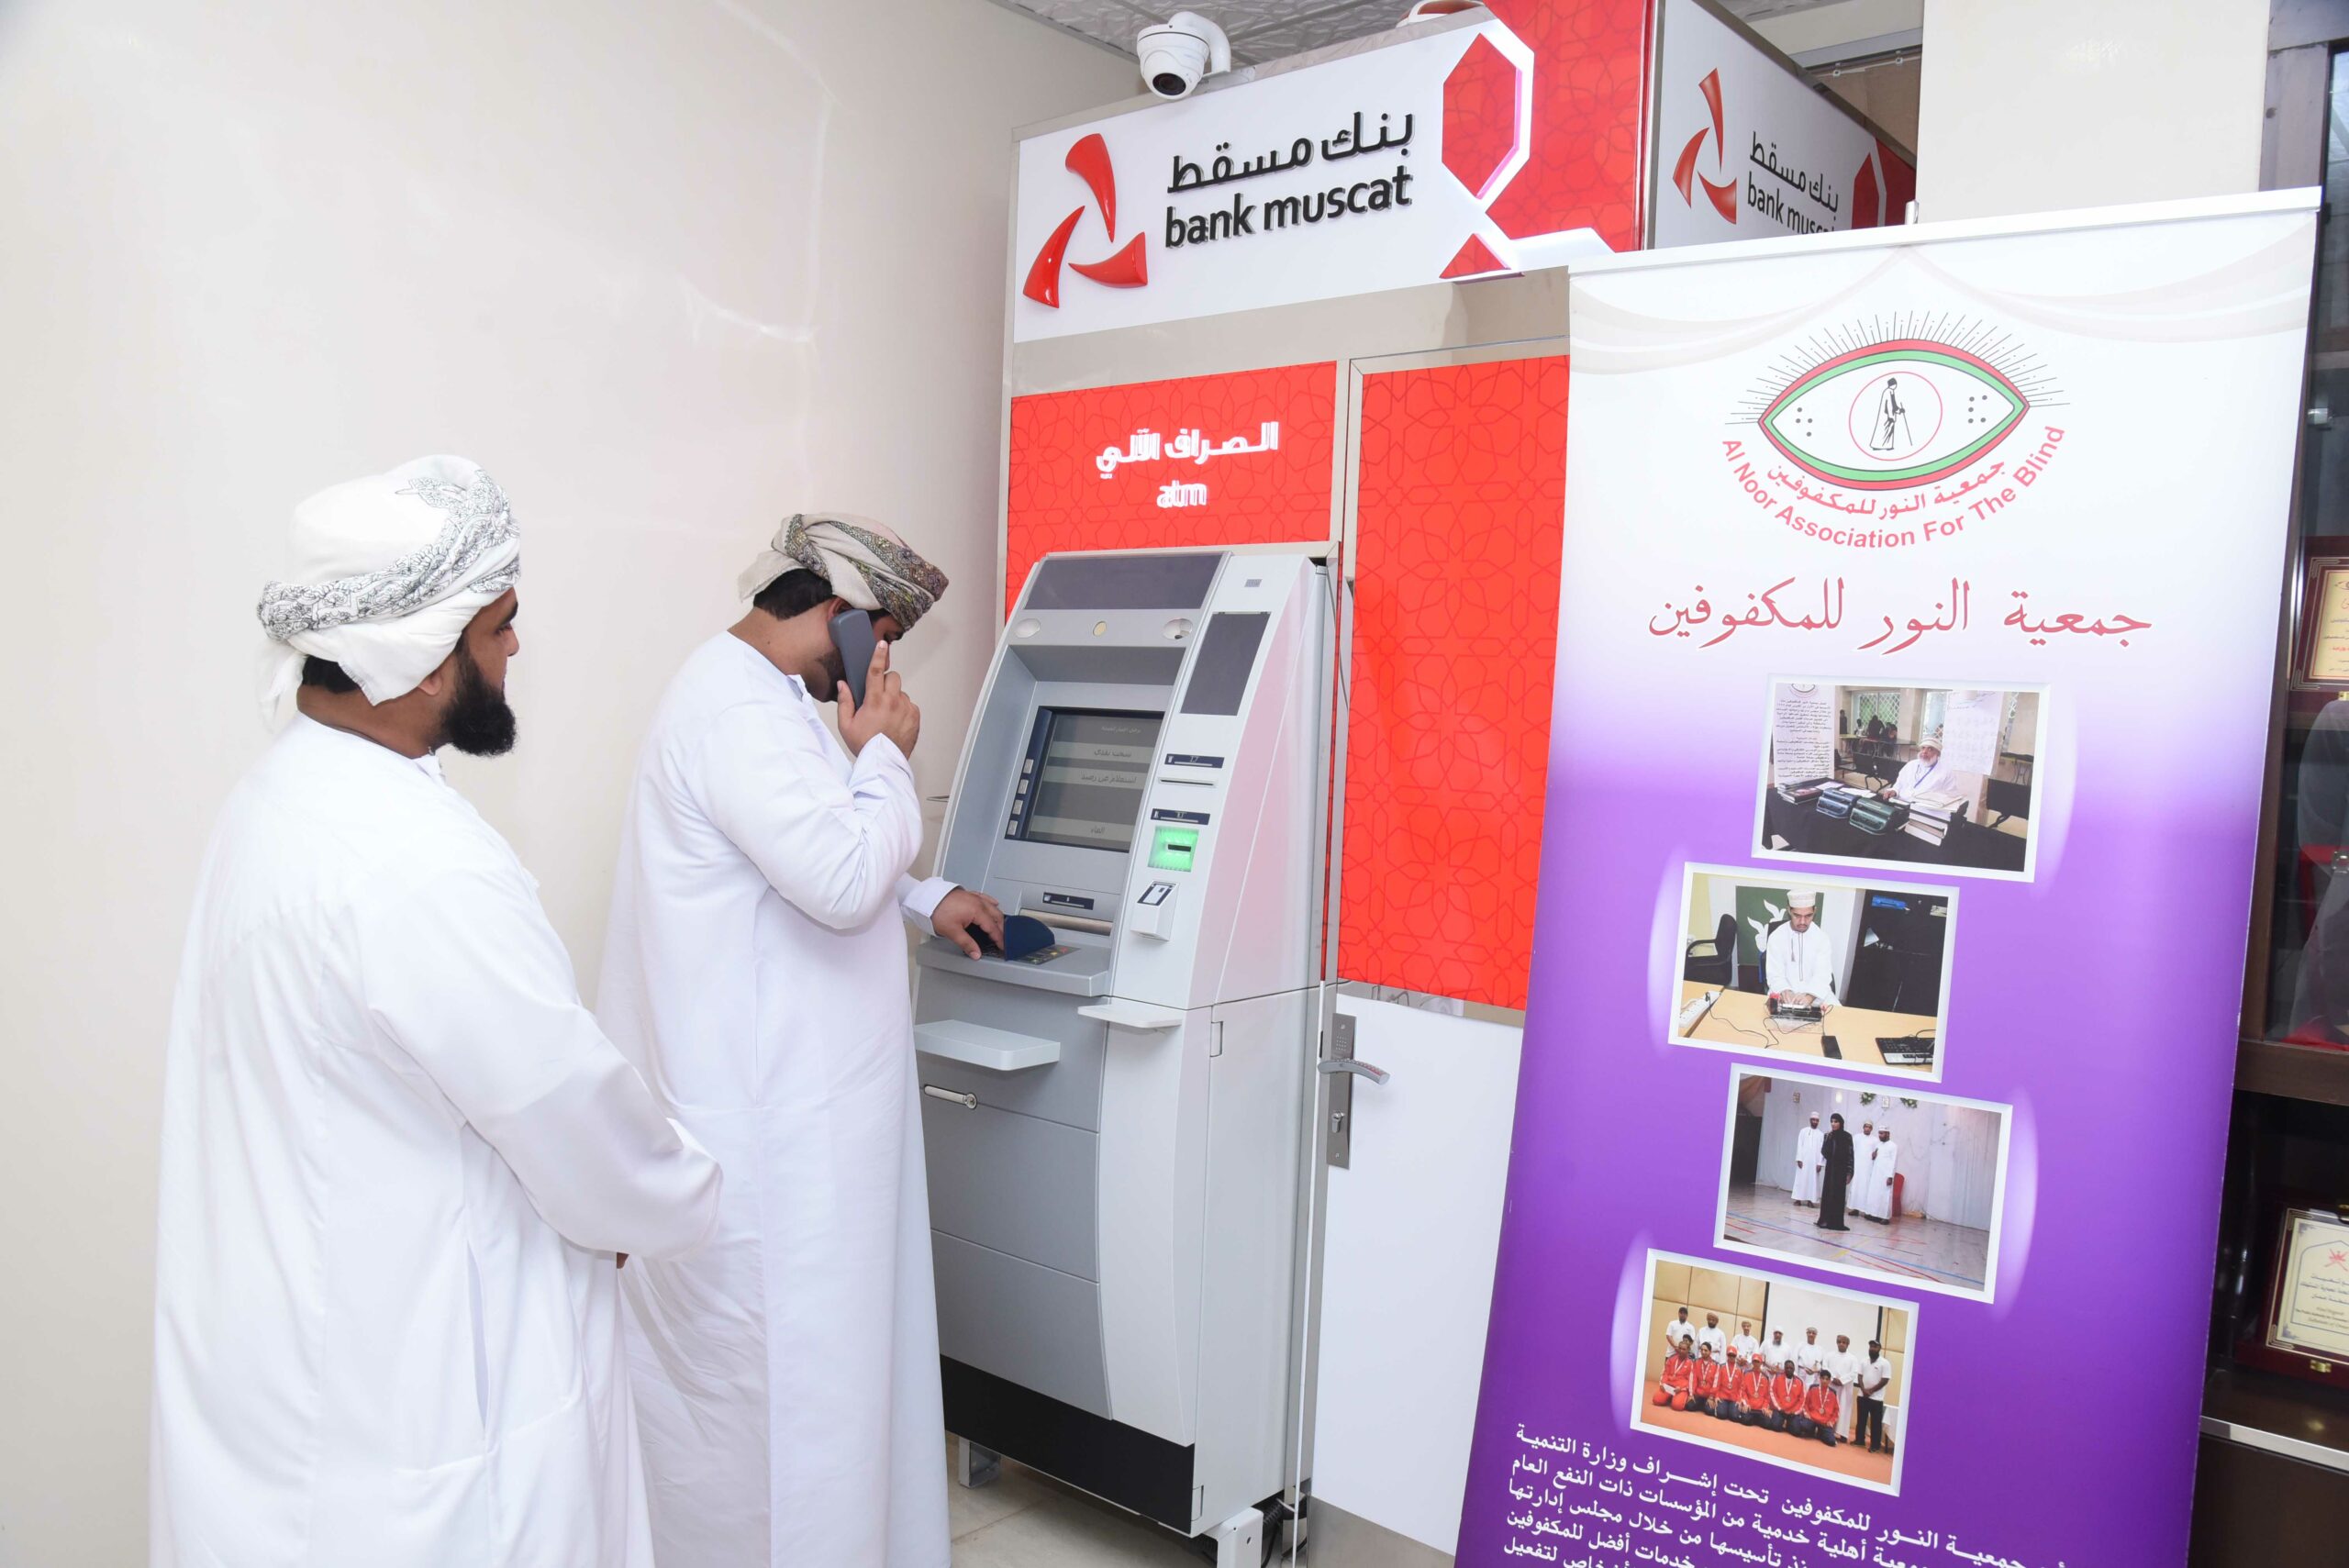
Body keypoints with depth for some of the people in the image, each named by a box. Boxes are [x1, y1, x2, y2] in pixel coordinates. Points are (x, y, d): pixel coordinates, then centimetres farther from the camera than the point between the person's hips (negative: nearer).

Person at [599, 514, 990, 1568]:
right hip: (760, 1115, -11)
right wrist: (884, 754, -11)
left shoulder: (759, 695, 16)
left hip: (787, 1102, 11)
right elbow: (845, 878, -26)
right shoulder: (740, 711, -20)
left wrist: (928, 900, 27)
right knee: (774, 1369, 3)